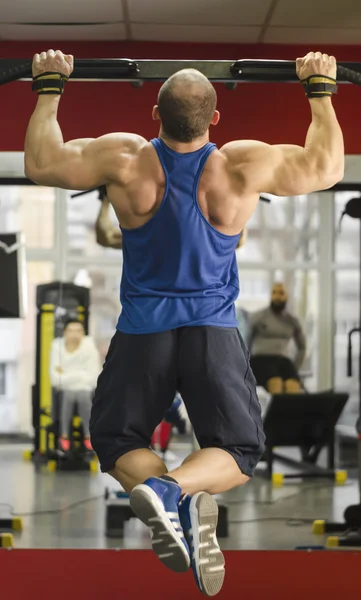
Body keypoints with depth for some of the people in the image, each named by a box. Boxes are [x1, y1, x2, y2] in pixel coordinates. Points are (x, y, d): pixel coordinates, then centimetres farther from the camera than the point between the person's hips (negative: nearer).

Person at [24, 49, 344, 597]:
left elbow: (41, 163, 3)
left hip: (141, 332, 1)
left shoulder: (124, 159, -11)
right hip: (215, 332, 0)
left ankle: (152, 487, -19)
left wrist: (49, 88, 13)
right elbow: (326, 167, 3)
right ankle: (185, 488, -25)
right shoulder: (243, 167, -11)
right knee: (239, 450, 10)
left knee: (117, 441, 16)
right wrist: (321, 90, 14)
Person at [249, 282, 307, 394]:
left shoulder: (292, 321, 15)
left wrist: (294, 369, 14)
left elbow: (302, 347, 26)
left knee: (294, 388, -34)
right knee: (276, 385, -39)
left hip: (283, 361, 3)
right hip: (261, 360, -3)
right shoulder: (257, 317, 3)